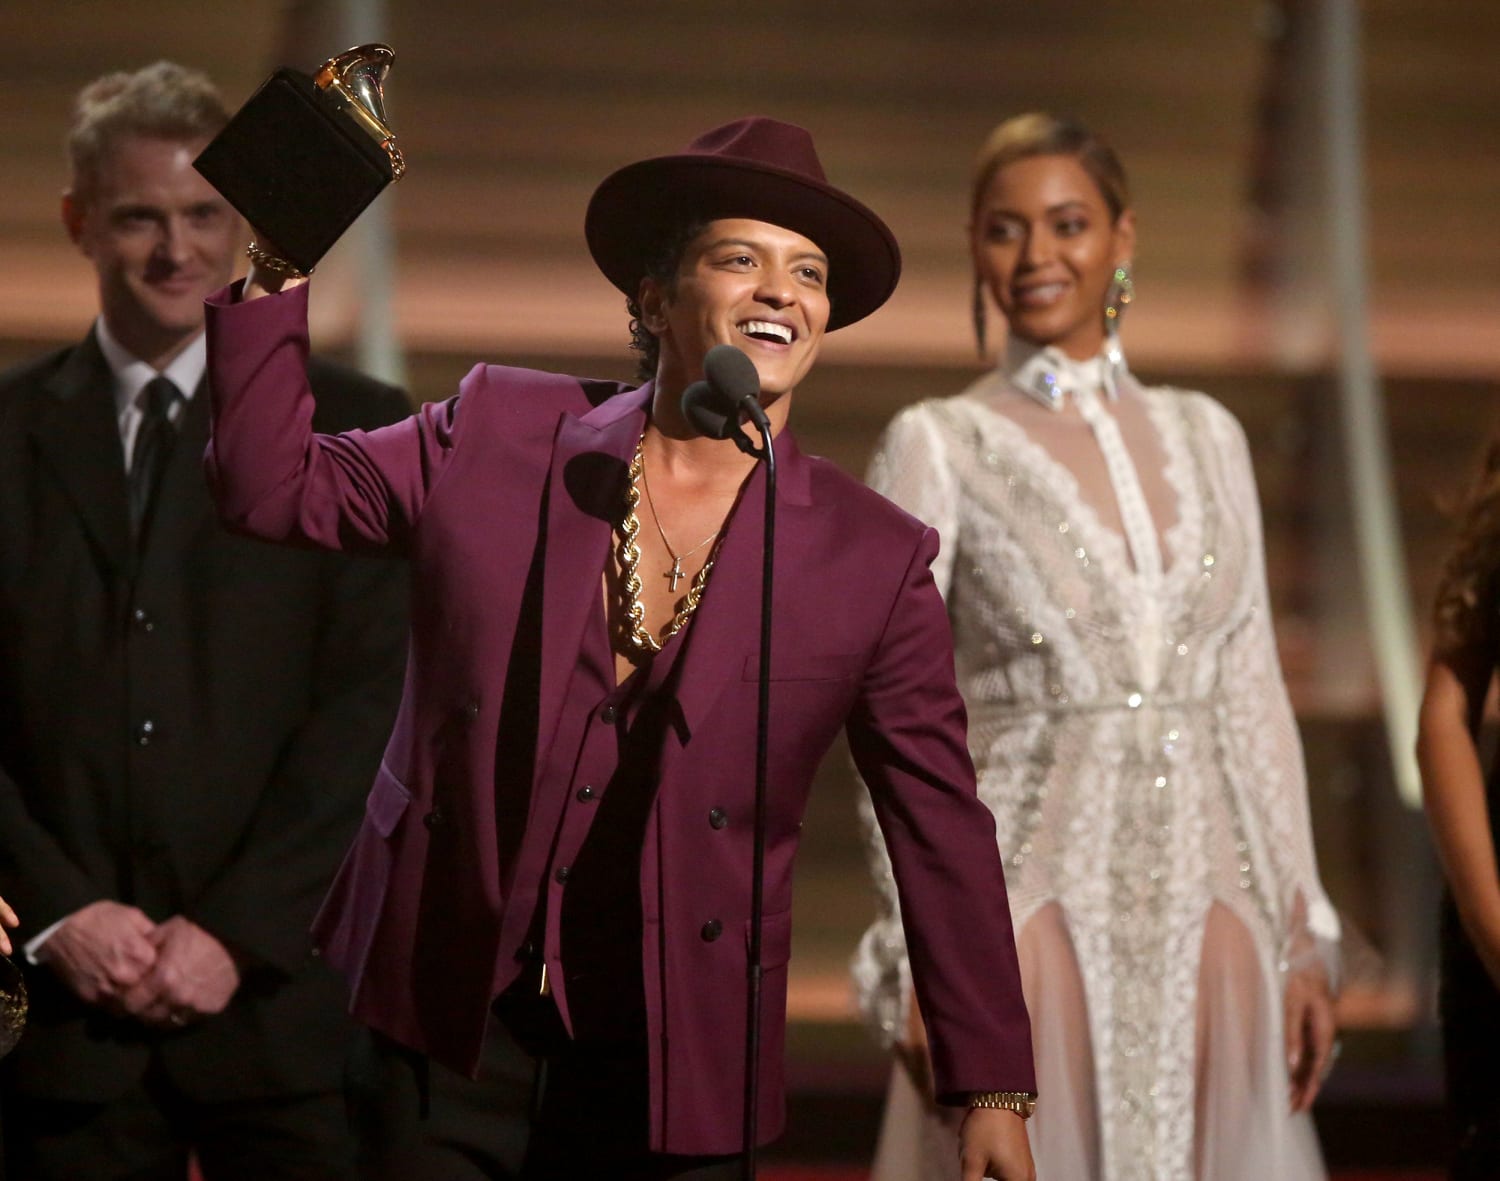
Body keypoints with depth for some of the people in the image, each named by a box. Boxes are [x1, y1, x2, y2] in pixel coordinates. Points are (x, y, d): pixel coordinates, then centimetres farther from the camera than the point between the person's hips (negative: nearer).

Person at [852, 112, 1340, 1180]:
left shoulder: (1206, 437, 12)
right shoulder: (937, 448, 0)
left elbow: (1256, 700, 12)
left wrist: (1304, 937, 7)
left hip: (1208, 910, 3)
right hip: (1035, 903, -3)